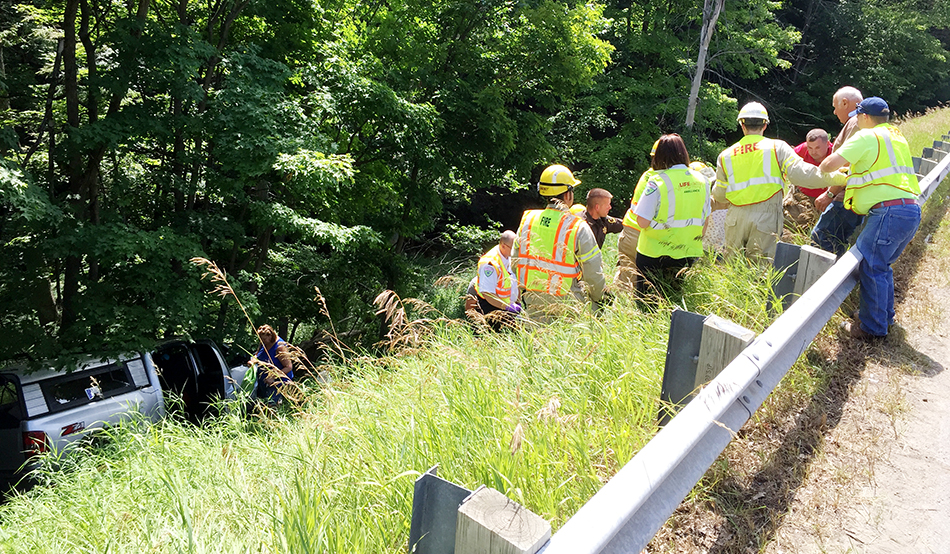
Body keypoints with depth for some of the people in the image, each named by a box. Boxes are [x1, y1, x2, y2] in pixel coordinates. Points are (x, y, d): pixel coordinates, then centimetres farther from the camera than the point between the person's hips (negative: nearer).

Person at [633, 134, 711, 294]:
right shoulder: (701, 180, 2)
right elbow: (704, 220, 10)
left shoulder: (658, 182, -16)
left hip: (654, 255, -5)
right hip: (689, 254, 5)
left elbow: (642, 222, -18)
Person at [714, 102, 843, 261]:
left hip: (736, 218, 2)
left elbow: (719, 195, 16)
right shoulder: (777, 147, 4)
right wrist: (835, 177, -4)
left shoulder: (725, 155, 11)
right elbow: (799, 173, -9)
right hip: (765, 218, -2)